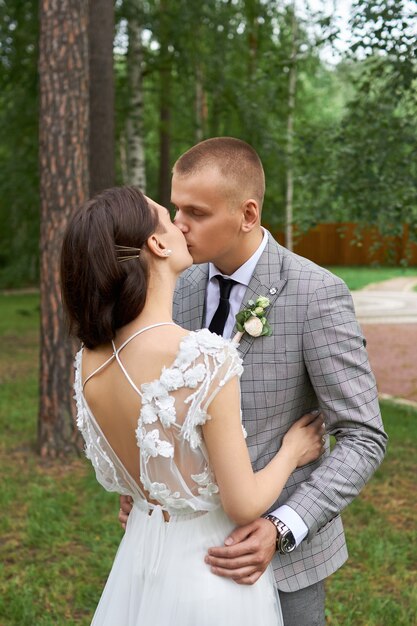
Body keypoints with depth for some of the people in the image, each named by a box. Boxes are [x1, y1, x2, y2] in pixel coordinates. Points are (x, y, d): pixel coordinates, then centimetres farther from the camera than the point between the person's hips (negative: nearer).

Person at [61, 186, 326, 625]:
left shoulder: (89, 361, -8)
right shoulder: (205, 359, -28)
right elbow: (243, 505, -21)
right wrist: (292, 452, -3)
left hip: (138, 560, 6)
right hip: (209, 570, -5)